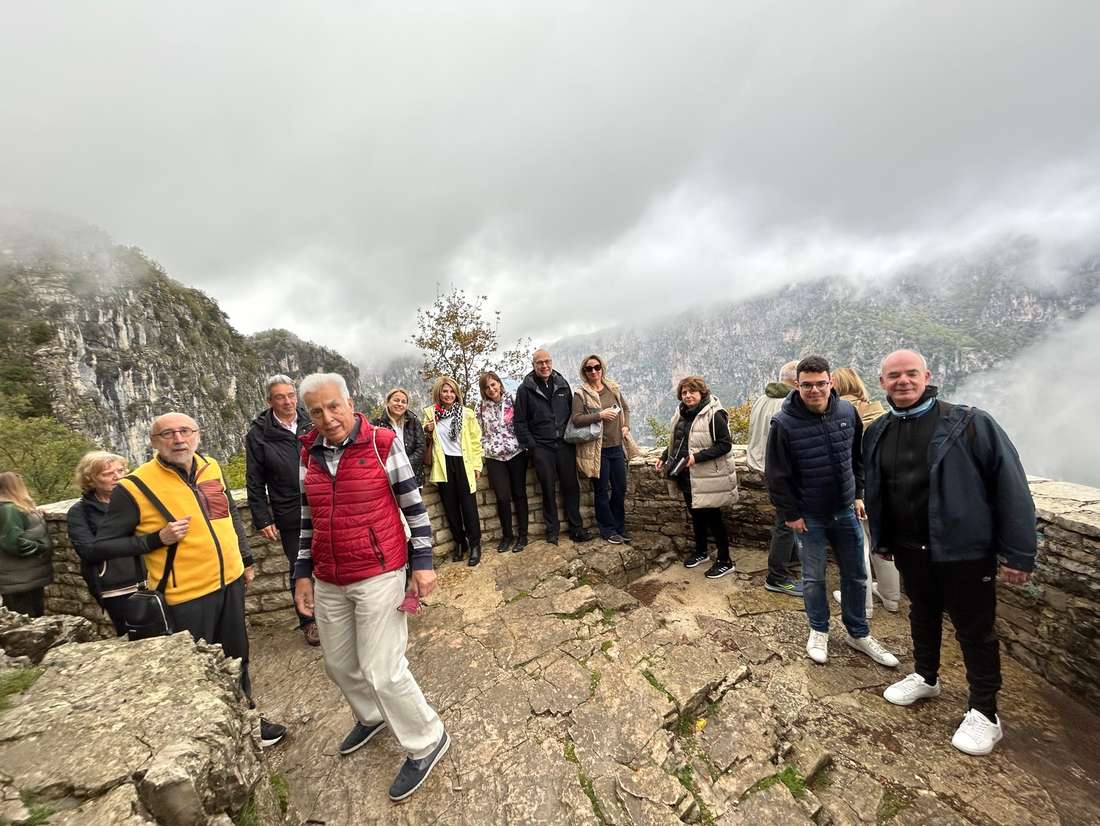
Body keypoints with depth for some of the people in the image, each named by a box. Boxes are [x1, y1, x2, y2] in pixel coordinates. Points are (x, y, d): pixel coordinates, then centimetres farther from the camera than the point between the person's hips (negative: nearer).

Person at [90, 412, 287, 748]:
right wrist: (157, 539, -21)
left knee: (237, 659, 21)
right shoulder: (135, 487, -15)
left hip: (230, 581, 5)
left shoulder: (211, 467, 1)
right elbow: (100, 548, -7)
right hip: (187, 595, -5)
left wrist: (246, 557, 15)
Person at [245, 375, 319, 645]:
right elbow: (255, 484, 0)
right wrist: (262, 520, -3)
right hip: (290, 516, -1)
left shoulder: (312, 424, 1)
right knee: (299, 569, 12)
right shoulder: (258, 435, -3)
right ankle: (308, 621, 30)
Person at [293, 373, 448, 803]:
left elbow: (414, 507, -9)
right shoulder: (309, 455, 3)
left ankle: (426, 742, 24)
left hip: (378, 576, -6)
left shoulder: (382, 444, -13)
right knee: (339, 663, 21)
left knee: (383, 670, -1)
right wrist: (303, 574, 11)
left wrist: (422, 561, -11)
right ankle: (371, 716, 50)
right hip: (328, 582, 6)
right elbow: (308, 521, 12)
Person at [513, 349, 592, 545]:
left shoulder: (562, 384, 8)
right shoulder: (525, 389, -2)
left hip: (565, 444, 3)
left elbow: (571, 412, 15)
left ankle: (576, 528, 18)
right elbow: (520, 422, -2)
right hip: (541, 447, -3)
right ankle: (552, 530, 19)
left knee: (571, 486, 6)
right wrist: (530, 445, -7)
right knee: (548, 490, 5)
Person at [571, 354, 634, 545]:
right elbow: (576, 419, -17)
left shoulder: (613, 388, 8)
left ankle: (620, 527, 32)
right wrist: (600, 415, -23)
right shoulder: (580, 393, -7)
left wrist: (626, 426, 5)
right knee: (602, 491, 7)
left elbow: (626, 408, 21)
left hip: (617, 446, 5)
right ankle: (608, 530, 24)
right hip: (597, 449, -5)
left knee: (620, 489, 14)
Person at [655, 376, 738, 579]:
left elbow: (725, 445, -19)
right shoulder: (681, 413, 8)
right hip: (686, 477, 7)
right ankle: (701, 551, 39)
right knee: (695, 514, 20)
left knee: (712, 517, 4)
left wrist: (697, 457, -26)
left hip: (708, 477, -7)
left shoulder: (714, 414, -16)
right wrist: (664, 457, 7)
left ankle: (725, 561, 21)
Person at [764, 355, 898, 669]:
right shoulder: (784, 423, -19)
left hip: (845, 511, 4)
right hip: (809, 517, -4)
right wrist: (790, 514, -10)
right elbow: (776, 475, -13)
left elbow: (858, 457, 11)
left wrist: (858, 494, 9)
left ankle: (858, 633, 36)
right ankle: (819, 631, 33)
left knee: (856, 576, 16)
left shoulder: (847, 412, -5)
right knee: (813, 578, 11)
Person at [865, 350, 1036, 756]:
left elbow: (1010, 486, -14)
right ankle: (925, 676, 45)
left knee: (975, 630, 11)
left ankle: (984, 713, 30)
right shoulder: (878, 433, 1)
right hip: (909, 549, 5)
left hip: (964, 550, -4)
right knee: (922, 615, 23)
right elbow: (874, 491, 10)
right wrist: (880, 539, 15)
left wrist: (1017, 553, -14)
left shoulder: (970, 423, -15)